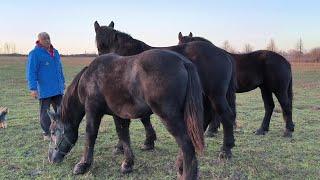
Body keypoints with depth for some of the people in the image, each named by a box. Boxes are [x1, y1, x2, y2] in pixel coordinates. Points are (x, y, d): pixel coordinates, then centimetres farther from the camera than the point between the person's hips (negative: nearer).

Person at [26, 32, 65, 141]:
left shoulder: (55, 52, 13)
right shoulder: (35, 53, -7)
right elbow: (31, 72, -12)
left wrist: (62, 84, 20)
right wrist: (33, 88, -19)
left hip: (58, 90, 6)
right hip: (44, 90, -6)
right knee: (45, 112, 5)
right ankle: (47, 134, 18)